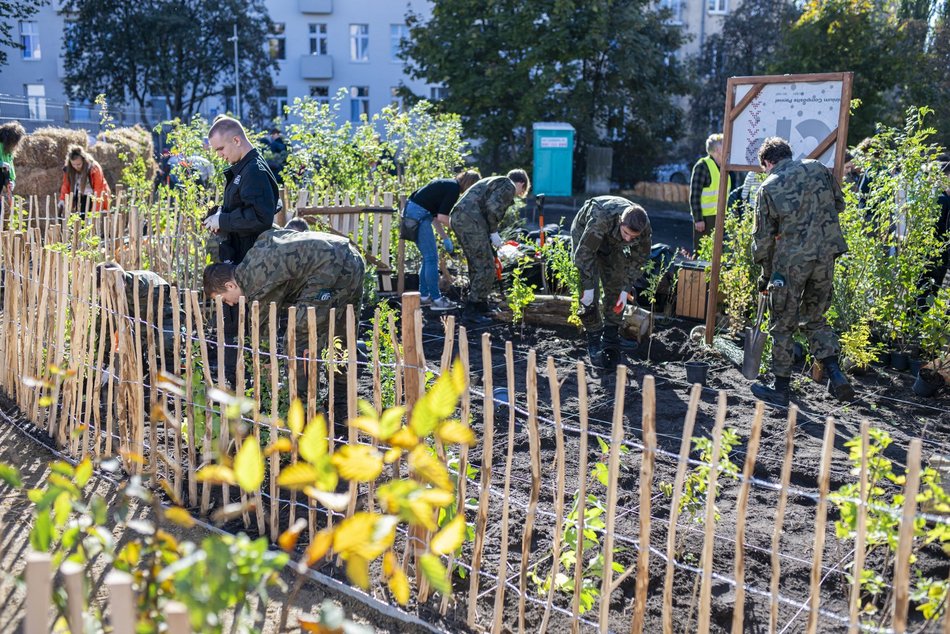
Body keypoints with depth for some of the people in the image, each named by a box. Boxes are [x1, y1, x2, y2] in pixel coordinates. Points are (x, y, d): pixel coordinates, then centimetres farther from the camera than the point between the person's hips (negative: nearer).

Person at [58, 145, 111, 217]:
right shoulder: (68, 169, -8)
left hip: (93, 199, -4)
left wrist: (96, 211, -28)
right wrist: (62, 200, -11)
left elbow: (98, 189, -23)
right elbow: (66, 185, 4)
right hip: (80, 199, 4)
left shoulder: (94, 168, -22)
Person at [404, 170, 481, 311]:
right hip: (418, 214, -10)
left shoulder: (448, 185, 18)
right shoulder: (454, 189, -11)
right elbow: (442, 217, -16)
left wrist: (445, 238, 17)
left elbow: (435, 215, 20)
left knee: (428, 257, 15)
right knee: (431, 258, -5)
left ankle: (424, 296, 20)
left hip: (411, 211, 10)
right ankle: (436, 300, -1)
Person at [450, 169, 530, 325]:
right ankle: (473, 311, -2)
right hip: (470, 220, -10)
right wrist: (494, 232, -5)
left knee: (476, 265, 19)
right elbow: (492, 207, -16)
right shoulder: (508, 187, 0)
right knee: (486, 267, -4)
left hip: (457, 218, 10)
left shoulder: (495, 182, 30)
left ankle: (481, 307, 28)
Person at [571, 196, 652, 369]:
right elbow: (584, 253, -34)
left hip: (612, 242, 4)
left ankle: (611, 340, 12)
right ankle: (594, 344, -4)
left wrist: (626, 289, -15)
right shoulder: (601, 218, -45)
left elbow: (639, 258, -12)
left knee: (616, 289, 1)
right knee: (590, 295, -12)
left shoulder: (645, 228, -29)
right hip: (585, 234, -4)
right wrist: (588, 287, -30)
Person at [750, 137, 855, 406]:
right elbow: (839, 204, 17)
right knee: (814, 318, 20)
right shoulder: (819, 169, 7)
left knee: (782, 326, 9)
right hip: (827, 255, 4)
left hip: (791, 260, -4)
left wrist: (765, 275, 11)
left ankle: (781, 389, 16)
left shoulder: (768, 187, -2)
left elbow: (763, 237, 0)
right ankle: (835, 374, 6)